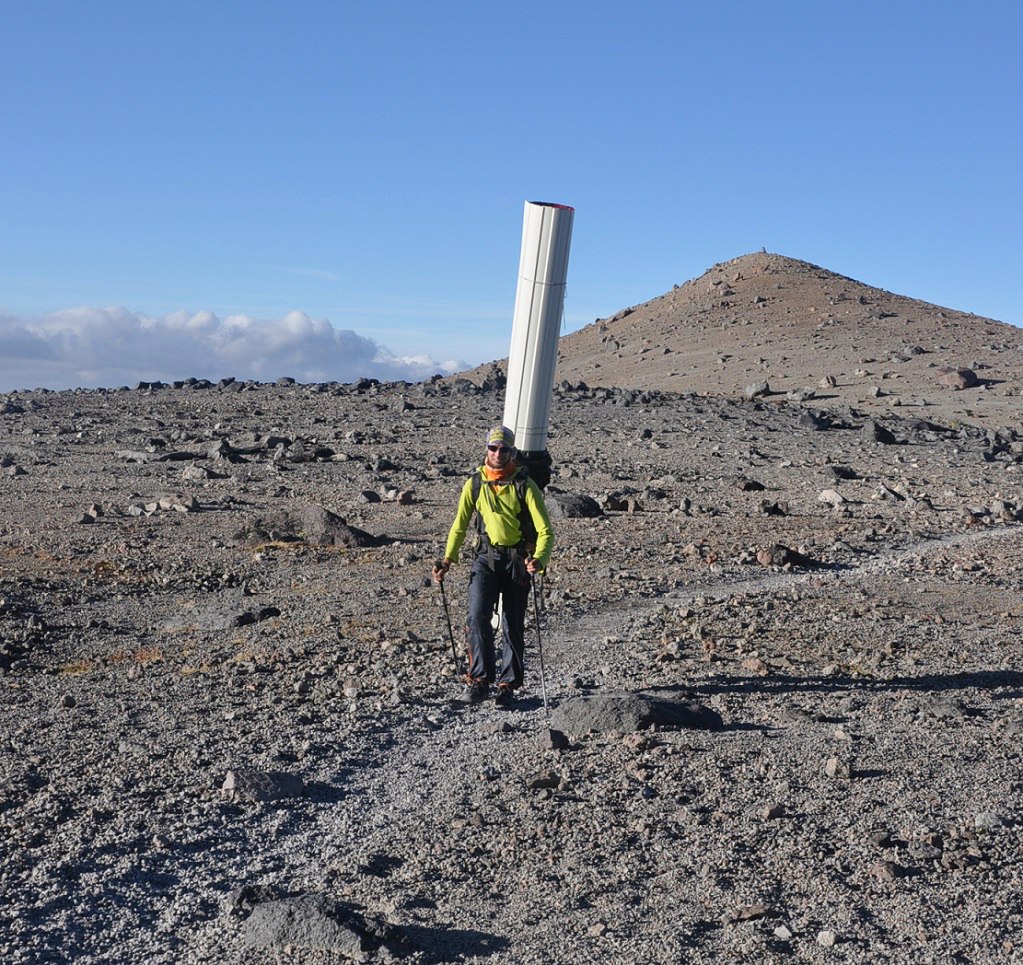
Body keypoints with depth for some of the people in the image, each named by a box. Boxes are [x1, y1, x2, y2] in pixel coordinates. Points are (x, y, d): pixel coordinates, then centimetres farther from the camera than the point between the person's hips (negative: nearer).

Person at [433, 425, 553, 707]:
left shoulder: (524, 486, -8)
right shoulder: (474, 484, 0)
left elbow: (545, 530, -11)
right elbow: (460, 526, 10)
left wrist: (538, 560, -29)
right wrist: (447, 561, -1)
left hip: (517, 560, -1)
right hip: (486, 557, 2)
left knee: (513, 626, 5)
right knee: (478, 616, -17)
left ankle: (508, 685, 17)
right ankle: (480, 679, -6)